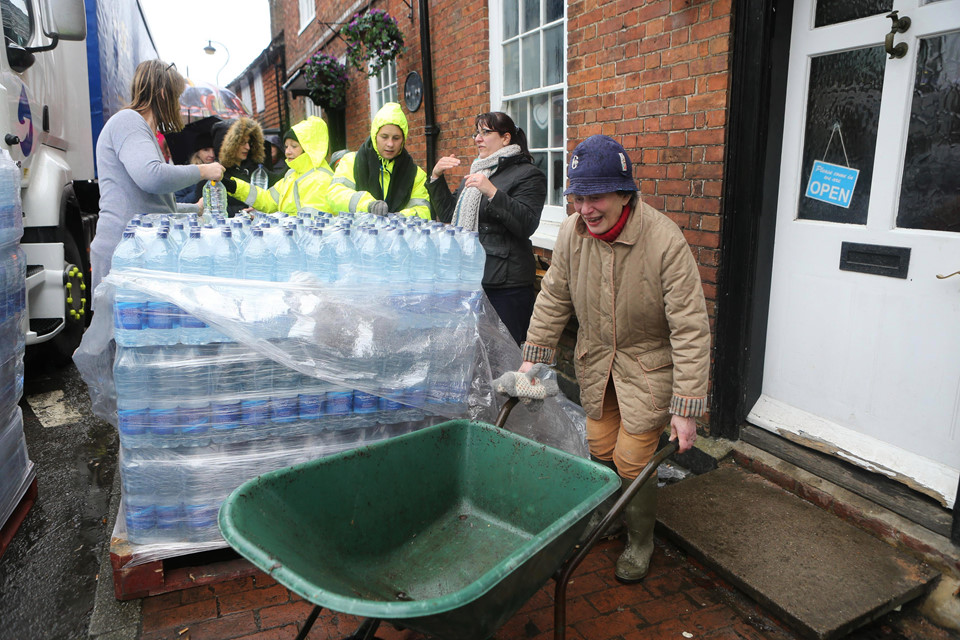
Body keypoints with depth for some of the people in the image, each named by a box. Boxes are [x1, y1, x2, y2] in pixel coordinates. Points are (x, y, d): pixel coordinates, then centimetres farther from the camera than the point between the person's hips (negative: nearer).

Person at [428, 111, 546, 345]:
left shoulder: (528, 174, -4)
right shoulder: (476, 173, 23)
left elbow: (527, 224, -18)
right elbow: (448, 216, 19)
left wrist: (492, 192, -24)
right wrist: (437, 177, 7)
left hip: (505, 284, -8)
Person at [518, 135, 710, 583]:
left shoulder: (665, 241, -28)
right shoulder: (571, 232, -12)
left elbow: (690, 328, -25)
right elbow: (553, 298, 3)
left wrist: (686, 408, -26)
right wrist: (533, 356, 4)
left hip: (647, 364, -4)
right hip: (595, 360, 5)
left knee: (632, 461, -2)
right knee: (599, 449, 14)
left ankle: (640, 540, 26)